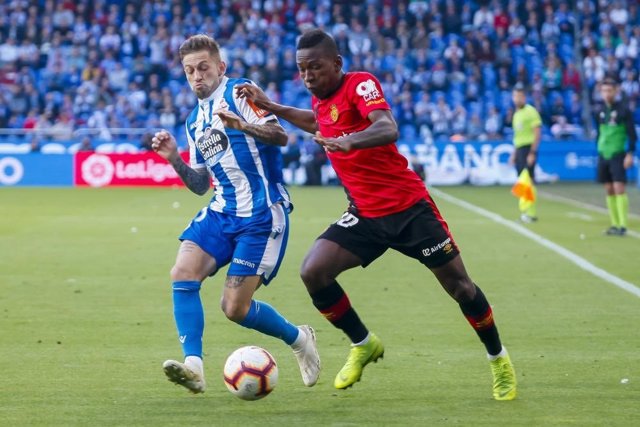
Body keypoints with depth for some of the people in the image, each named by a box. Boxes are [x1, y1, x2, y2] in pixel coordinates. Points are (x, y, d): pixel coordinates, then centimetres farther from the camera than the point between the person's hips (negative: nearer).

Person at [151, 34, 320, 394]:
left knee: (235, 308, -9)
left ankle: (299, 339, 18)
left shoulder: (238, 93, -5)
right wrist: (175, 159, 5)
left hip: (262, 215, -7)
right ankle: (193, 366, -21)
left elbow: (280, 136, -18)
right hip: (222, 212, 7)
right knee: (183, 273, -18)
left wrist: (243, 126, -35)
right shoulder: (194, 121, 18)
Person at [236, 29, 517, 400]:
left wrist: (350, 141, -55)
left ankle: (499, 360, 21)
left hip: (409, 206, -6)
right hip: (366, 213, 6)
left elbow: (388, 129, -36)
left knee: (458, 283, -2)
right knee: (313, 272, -13)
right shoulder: (322, 98, 6)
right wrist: (270, 106, 25)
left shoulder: (361, 84, -16)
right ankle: (364, 345, 8)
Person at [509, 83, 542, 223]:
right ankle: (525, 211, 10)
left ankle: (530, 212, -10)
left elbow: (537, 133, -12)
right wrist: (514, 154, 22)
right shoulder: (516, 114, 17)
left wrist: (532, 153, -18)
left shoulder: (530, 111, -8)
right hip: (519, 149, 8)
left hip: (528, 149, -8)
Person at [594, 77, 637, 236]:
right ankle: (614, 224, 11)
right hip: (603, 156, 5)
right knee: (609, 191, 6)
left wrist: (630, 154, -12)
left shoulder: (624, 110, -5)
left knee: (619, 188, -11)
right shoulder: (600, 112, 10)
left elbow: (632, 134, -6)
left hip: (618, 155, -5)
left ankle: (622, 226, -11)